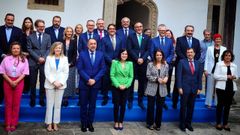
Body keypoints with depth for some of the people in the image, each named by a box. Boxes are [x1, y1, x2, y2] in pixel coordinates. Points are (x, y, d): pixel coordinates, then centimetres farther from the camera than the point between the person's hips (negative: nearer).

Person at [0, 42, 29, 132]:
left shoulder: (24, 59, -1)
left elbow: (24, 73, -3)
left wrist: (16, 81, -13)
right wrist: (10, 81, -12)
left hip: (19, 82, 0)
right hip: (7, 82, 0)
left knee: (16, 103, 4)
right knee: (8, 103, 5)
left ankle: (13, 124, 14)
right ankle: (7, 124, 13)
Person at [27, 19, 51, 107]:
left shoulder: (47, 36, 11)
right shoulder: (30, 37, 6)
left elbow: (49, 49, 5)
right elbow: (29, 49, -1)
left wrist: (44, 58, -10)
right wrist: (38, 58, -12)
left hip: (44, 62, 1)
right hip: (33, 62, -1)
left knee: (43, 82, 2)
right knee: (33, 82, 4)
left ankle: (42, 99, 12)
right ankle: (32, 100, 16)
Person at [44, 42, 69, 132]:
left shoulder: (64, 58, 6)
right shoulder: (49, 58, 3)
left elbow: (66, 72, 2)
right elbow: (47, 72, -4)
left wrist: (61, 82, -10)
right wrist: (53, 82, -14)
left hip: (61, 85, 1)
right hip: (50, 84, -1)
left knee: (58, 105, 5)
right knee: (49, 104, 2)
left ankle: (55, 123, 14)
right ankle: (49, 123, 10)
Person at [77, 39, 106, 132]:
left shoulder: (100, 54, 3)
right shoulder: (82, 54, -2)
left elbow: (103, 69, 0)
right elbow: (80, 69, -7)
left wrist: (94, 79, -11)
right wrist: (88, 79, -15)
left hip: (95, 83, 2)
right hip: (84, 83, -1)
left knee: (92, 104, 9)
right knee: (83, 104, 6)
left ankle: (90, 123, 21)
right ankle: (83, 123, 20)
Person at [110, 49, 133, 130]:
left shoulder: (130, 63, 3)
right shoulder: (115, 62, -5)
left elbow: (131, 77, 2)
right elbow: (112, 75, -8)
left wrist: (125, 85, -10)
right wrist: (118, 85, -14)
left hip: (126, 88, 2)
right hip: (116, 87, -2)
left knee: (123, 105, 7)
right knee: (116, 105, 4)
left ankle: (121, 122, 20)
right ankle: (116, 122, 19)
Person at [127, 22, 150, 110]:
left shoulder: (147, 38, 12)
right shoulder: (131, 37, 4)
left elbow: (148, 50, 4)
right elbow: (129, 49, -5)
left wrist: (142, 58, -11)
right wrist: (137, 59, -13)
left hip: (143, 62, 2)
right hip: (133, 62, -2)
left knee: (142, 82, 5)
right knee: (131, 81, 2)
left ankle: (140, 101, 15)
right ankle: (130, 101, 13)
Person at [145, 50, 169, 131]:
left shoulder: (166, 65, 7)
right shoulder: (150, 64, 1)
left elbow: (167, 75, 8)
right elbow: (148, 76, -5)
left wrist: (165, 78, -15)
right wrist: (157, 79, -17)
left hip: (162, 89, 2)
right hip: (152, 89, -2)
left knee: (160, 107, 7)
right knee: (151, 107, 4)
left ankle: (158, 124, 20)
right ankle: (150, 123, 19)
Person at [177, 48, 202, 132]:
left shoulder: (198, 63, 9)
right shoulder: (182, 62, -2)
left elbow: (199, 77, 9)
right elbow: (179, 75, -6)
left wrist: (199, 88, 2)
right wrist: (179, 87, -12)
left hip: (194, 89, 3)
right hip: (185, 88, -3)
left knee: (191, 107, 9)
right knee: (183, 107, 4)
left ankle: (188, 123, 22)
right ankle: (182, 124, 16)